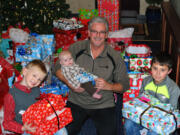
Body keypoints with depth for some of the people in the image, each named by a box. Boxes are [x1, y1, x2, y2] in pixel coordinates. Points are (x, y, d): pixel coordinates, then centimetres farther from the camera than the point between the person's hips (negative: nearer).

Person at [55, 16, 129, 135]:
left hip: (104, 104, -1)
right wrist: (70, 83, -12)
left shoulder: (115, 57, -4)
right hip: (76, 102, 1)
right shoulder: (76, 48, -2)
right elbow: (59, 68, 6)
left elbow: (124, 85, 1)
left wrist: (109, 86, -19)